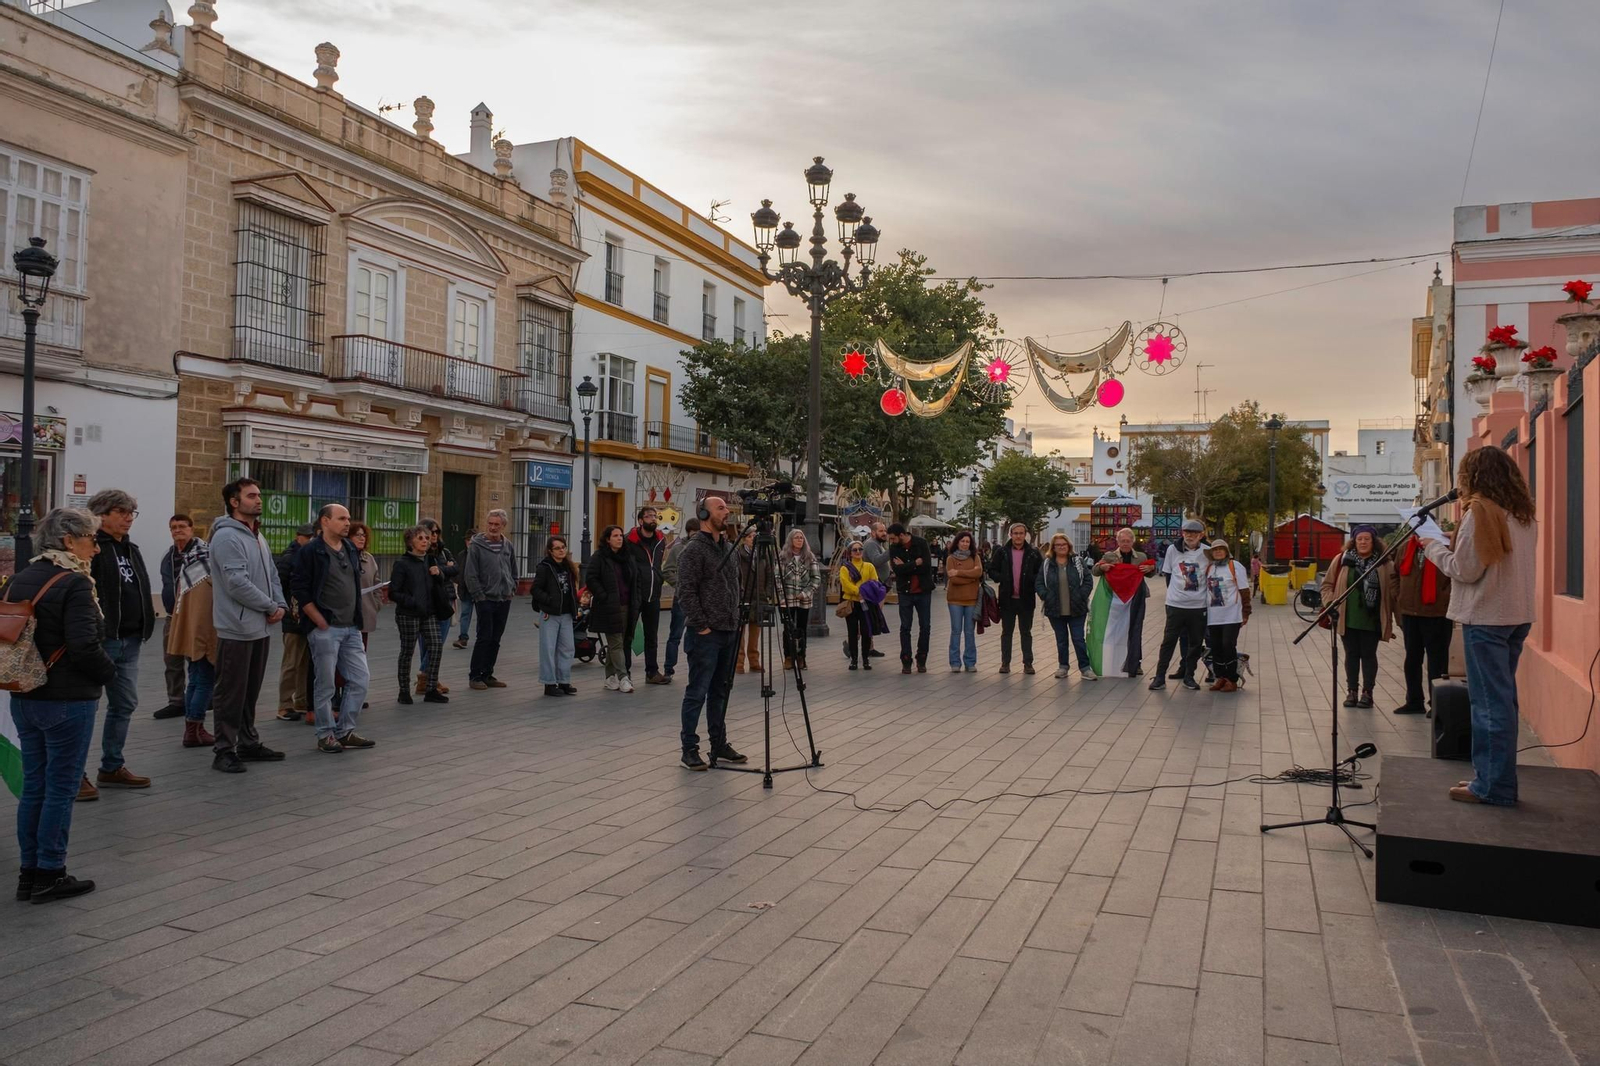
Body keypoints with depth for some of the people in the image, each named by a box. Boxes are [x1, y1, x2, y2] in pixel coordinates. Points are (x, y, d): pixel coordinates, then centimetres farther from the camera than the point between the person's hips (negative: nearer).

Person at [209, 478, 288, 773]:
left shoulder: (258, 536, 16)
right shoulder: (227, 536, -14)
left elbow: (272, 575, 18)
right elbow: (237, 583, -22)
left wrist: (281, 605, 0)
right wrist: (271, 607, -13)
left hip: (261, 628, 9)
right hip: (237, 629, -9)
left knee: (251, 691, 17)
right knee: (230, 693, -1)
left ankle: (248, 743, 26)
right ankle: (224, 750, 6)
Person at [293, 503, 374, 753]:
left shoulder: (351, 550, 13)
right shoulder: (311, 552, -8)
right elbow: (301, 592, -12)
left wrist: (357, 621, 14)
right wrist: (322, 623, -14)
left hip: (351, 629, 7)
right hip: (325, 630, -7)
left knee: (360, 680, 5)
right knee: (325, 685, 2)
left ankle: (345, 731, 17)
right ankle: (326, 735, 14)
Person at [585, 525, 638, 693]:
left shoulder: (628, 557, 15)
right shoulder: (599, 558, -5)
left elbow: (636, 580, 21)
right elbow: (591, 579, -10)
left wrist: (635, 602, 11)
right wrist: (604, 597, -15)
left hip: (626, 607, 6)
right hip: (609, 608, -6)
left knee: (614, 644, 12)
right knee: (616, 643, -8)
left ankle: (610, 678, 19)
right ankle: (623, 678, -9)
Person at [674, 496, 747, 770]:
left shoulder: (727, 547, 15)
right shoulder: (694, 549, -11)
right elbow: (686, 591, -16)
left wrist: (737, 619, 14)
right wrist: (701, 626, -16)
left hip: (728, 632, 8)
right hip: (705, 634, -8)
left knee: (720, 691, 13)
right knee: (697, 693, -3)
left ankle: (719, 745, 21)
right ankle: (689, 749, 5)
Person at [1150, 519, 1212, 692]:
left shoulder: (1207, 552, -2)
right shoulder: (1173, 549, 0)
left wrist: (1201, 593, 3)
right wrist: (1175, 592, 7)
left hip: (1198, 606, 1)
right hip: (1176, 605, -1)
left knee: (1195, 642, 8)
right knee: (1169, 641, 0)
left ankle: (1188, 676, 20)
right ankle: (1160, 677, 5)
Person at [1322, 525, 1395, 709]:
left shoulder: (1383, 563, 2)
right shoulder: (1342, 560, 3)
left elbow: (1392, 590, 3)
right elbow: (1327, 584, 9)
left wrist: (1390, 616, -3)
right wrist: (1330, 603, -4)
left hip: (1371, 620, -1)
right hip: (1347, 618, 1)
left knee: (1368, 655, 5)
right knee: (1351, 654, 9)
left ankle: (1367, 692, 14)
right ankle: (1351, 691, 17)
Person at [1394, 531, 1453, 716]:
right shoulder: (1405, 549, 9)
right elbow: (1397, 576, 19)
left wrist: (1447, 603, -13)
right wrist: (1399, 601, 13)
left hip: (1437, 614, -6)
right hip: (1409, 613, 6)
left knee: (1437, 660, 2)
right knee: (1412, 659, 13)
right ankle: (1414, 701, 22)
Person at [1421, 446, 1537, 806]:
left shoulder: (1480, 512, -13)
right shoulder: (1524, 514, 12)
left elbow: (1464, 570, -13)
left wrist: (1434, 547, 2)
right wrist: (1453, 546, 13)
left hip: (1486, 617, -8)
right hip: (1517, 615, 8)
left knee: (1489, 701, -4)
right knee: (1502, 698, 14)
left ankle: (1492, 786, 1)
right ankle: (1498, 779, 21)